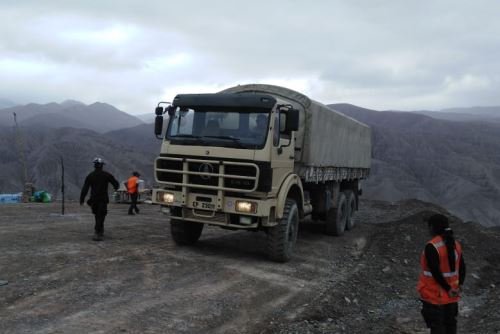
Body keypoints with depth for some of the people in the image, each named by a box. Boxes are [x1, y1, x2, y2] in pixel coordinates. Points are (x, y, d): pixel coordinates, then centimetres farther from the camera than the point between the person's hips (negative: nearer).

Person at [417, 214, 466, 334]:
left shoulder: (431, 247, -23)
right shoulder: (455, 244, 1)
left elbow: (435, 272, -24)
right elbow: (462, 267, 4)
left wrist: (448, 289, -16)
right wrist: (459, 286, 0)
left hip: (434, 293, -7)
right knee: (450, 322, 21)